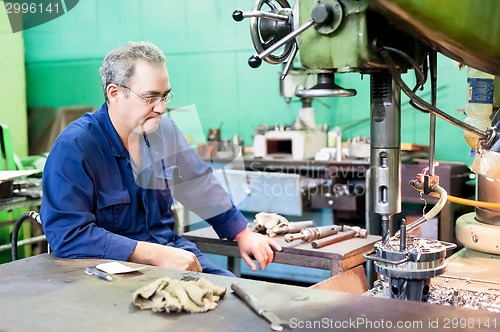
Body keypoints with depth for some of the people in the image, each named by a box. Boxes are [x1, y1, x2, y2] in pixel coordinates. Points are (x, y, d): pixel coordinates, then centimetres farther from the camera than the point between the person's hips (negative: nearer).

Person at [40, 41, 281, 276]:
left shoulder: (164, 131, 7)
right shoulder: (74, 147, -16)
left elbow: (201, 185, 22)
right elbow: (69, 235, -24)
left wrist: (242, 233, 25)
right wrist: (156, 255, -27)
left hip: (173, 254, 7)